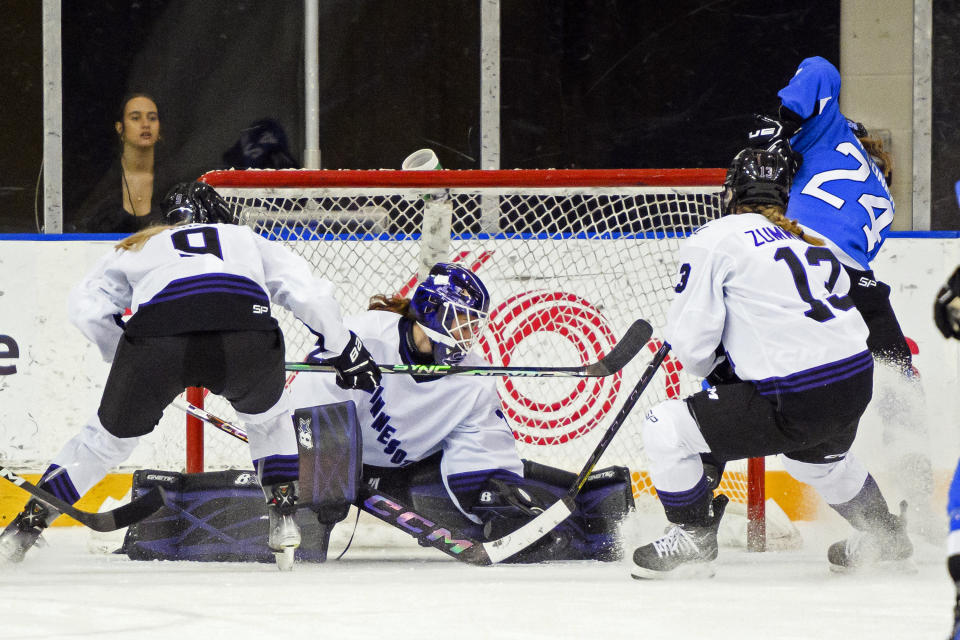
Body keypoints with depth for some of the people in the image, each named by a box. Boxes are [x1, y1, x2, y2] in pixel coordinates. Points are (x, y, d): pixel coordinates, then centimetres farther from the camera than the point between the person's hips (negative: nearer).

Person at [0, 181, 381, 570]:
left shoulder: (141, 247, 38)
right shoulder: (248, 240, 39)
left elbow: (86, 306, 25)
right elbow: (311, 295, 26)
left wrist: (125, 359, 35)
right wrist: (345, 352, 34)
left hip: (156, 338, 0)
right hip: (246, 338, 0)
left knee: (111, 434, 22)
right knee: (267, 417, 33)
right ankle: (284, 518, 23)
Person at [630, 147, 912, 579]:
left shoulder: (715, 238, 0)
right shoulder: (813, 242, 21)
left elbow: (690, 339, -5)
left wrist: (714, 370, 20)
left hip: (796, 400, -8)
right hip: (857, 387, 8)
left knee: (665, 430, 3)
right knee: (811, 455, 41)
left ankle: (692, 543, 13)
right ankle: (884, 534, 54)